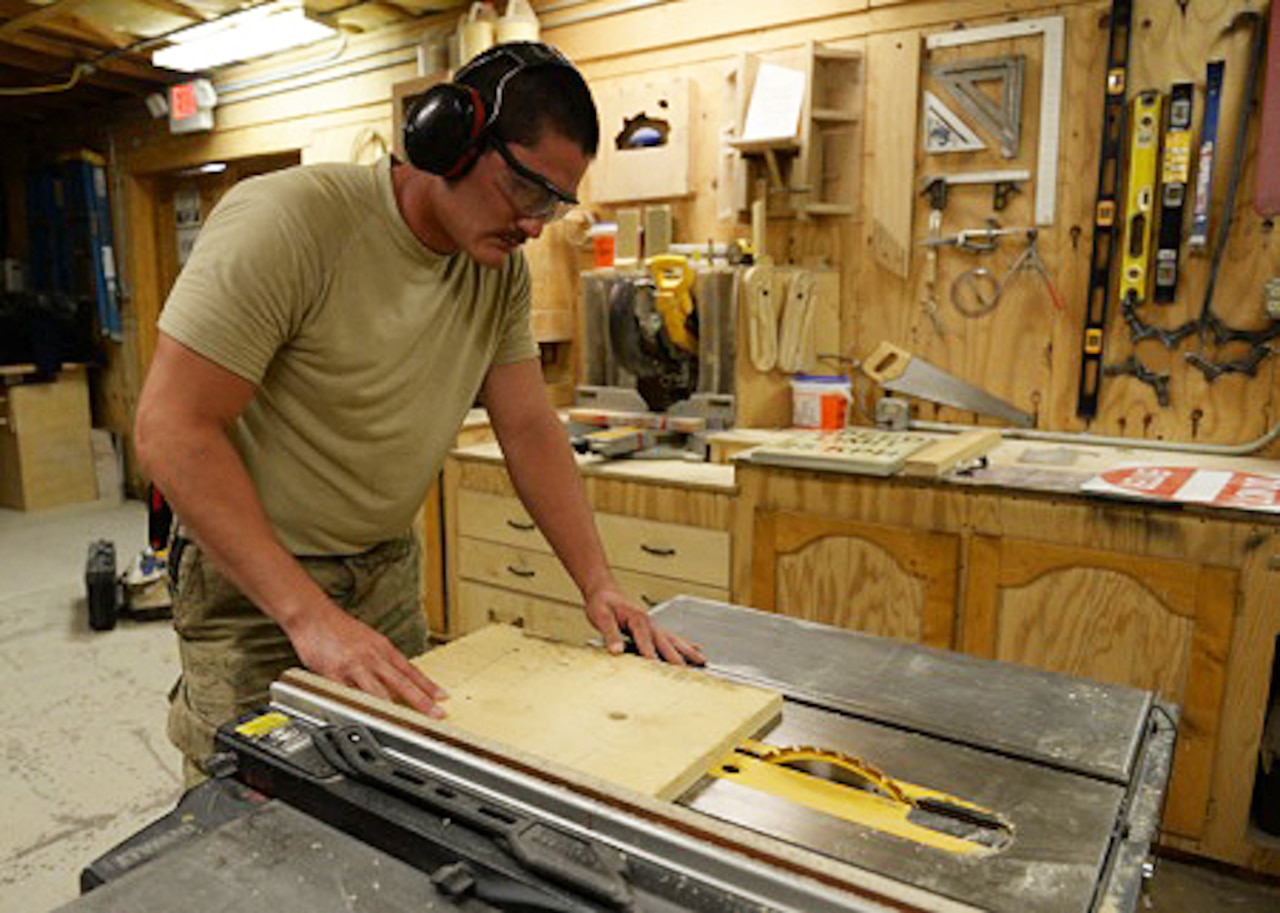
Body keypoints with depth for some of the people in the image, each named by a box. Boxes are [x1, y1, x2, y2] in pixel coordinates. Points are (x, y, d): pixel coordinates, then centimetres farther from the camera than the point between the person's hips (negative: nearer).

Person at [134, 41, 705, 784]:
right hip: (253, 578, -5)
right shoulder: (285, 221, -23)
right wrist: (307, 612, -31)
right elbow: (172, 427, -24)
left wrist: (599, 584, -10)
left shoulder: (502, 269, -3)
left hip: (390, 573, 6)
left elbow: (530, 428, -2)